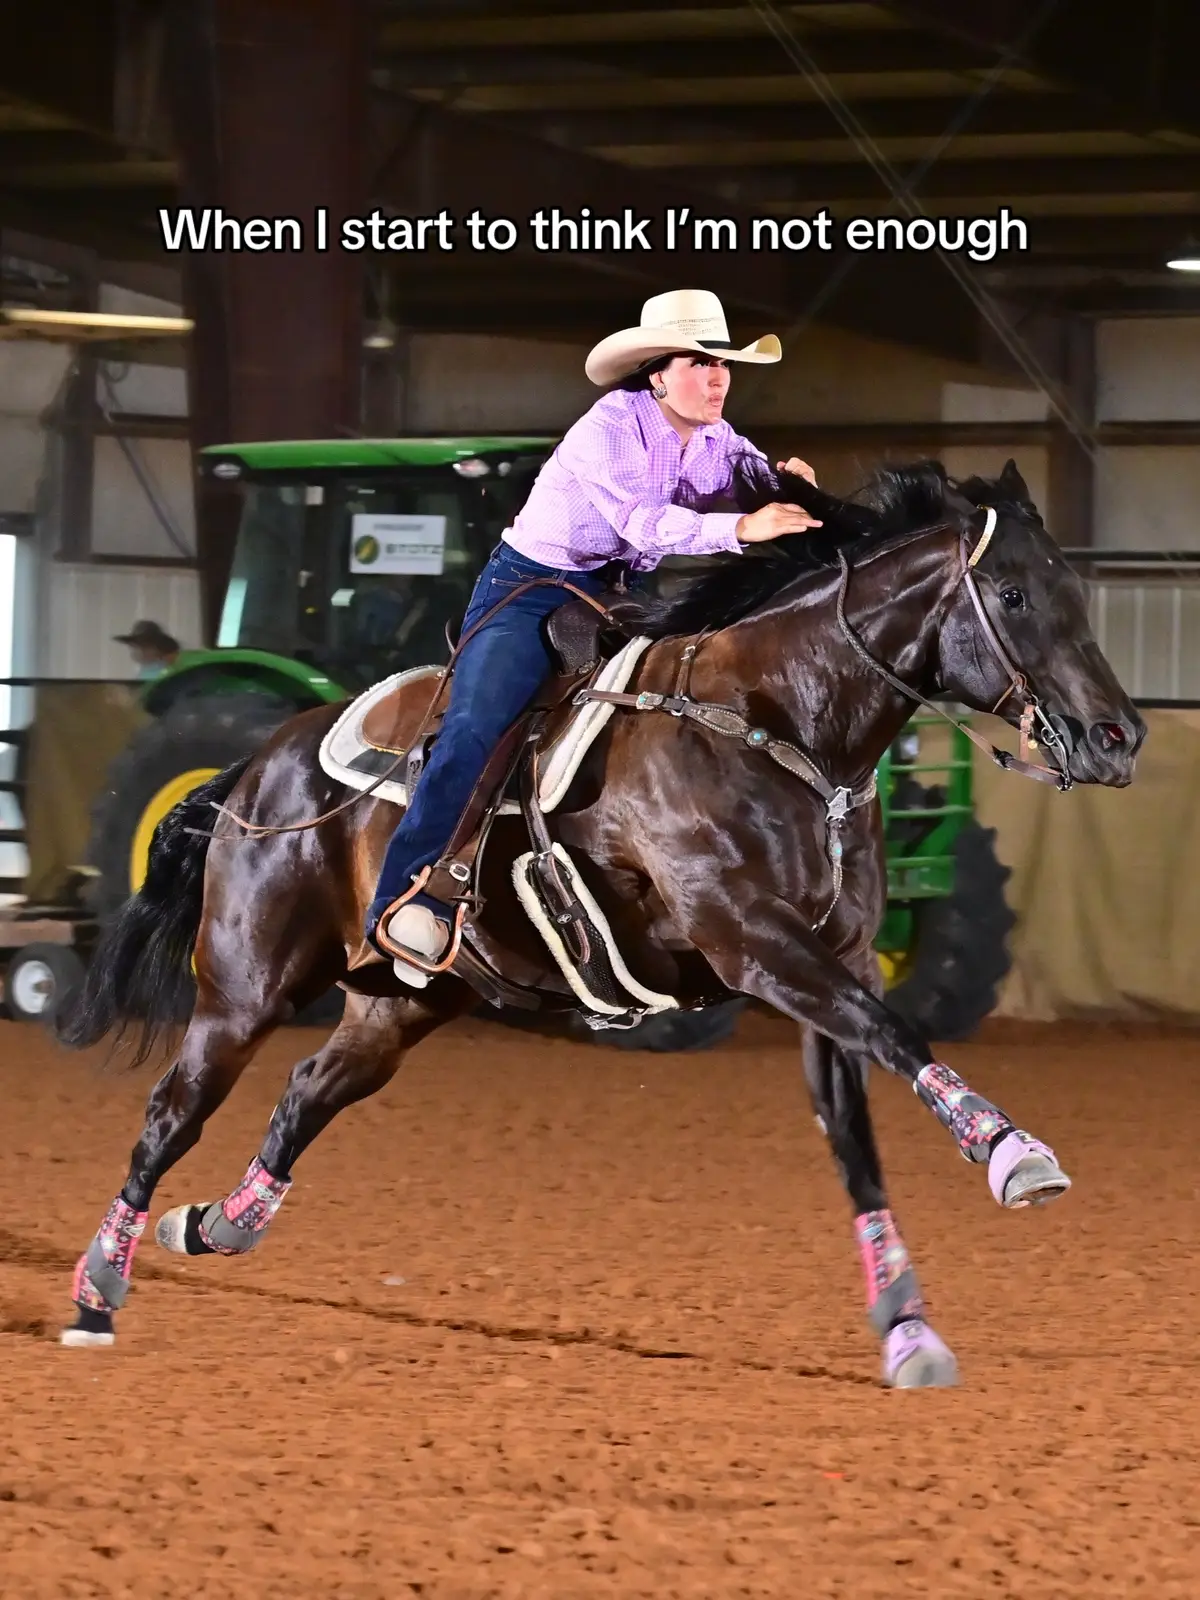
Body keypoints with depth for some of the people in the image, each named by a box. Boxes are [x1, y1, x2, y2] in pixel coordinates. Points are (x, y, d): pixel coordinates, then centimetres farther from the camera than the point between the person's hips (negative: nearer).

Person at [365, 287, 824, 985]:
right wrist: (739, 528, -41)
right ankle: (405, 900, -27)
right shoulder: (609, 428, -20)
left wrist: (786, 477, -12)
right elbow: (642, 521, -32)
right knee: (475, 730, -26)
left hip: (617, 592, 8)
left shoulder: (719, 441, 3)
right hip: (527, 588, -8)